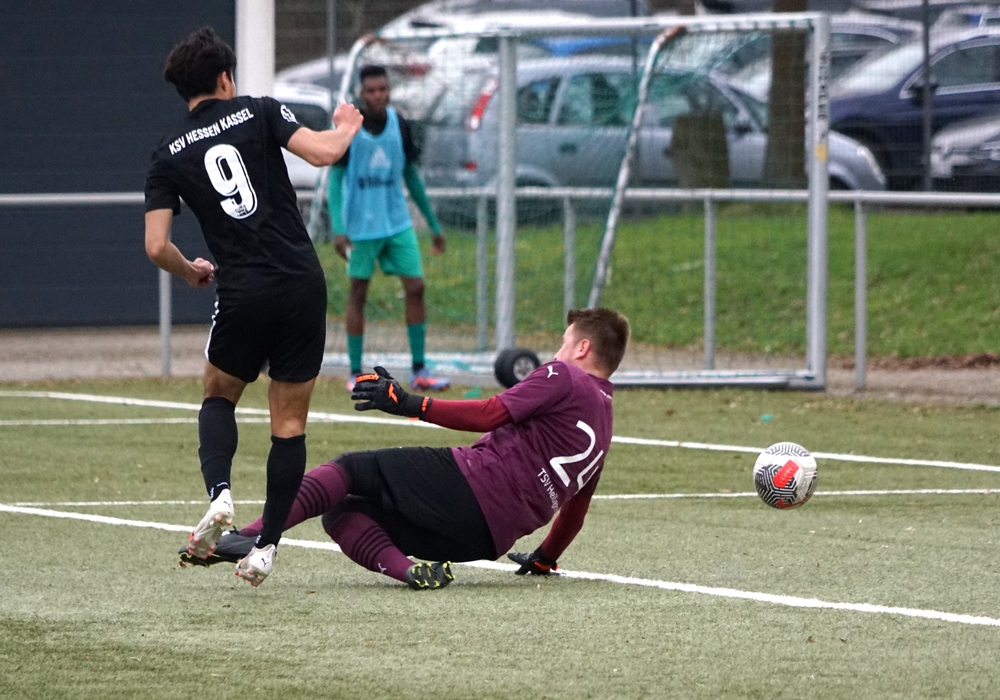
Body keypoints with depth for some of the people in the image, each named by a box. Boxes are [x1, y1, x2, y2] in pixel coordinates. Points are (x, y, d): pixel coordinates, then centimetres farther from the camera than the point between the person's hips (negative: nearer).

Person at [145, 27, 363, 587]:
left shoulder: (169, 155, 6)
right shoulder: (259, 113, 2)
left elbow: (156, 247, 0)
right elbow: (323, 152, -11)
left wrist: (191, 272, 21)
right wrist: (346, 129, 12)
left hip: (242, 295, 1)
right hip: (303, 287, 0)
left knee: (219, 396, 23)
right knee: (290, 421, 9)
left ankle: (219, 493, -4)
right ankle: (267, 547, 7)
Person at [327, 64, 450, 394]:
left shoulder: (399, 125, 2)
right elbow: (335, 178, -10)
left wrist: (434, 224, 16)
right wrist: (338, 228, -21)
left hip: (398, 223, 4)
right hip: (361, 226, -4)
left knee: (415, 287, -3)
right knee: (358, 294, 3)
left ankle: (419, 371, 5)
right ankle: (355, 373, 11)